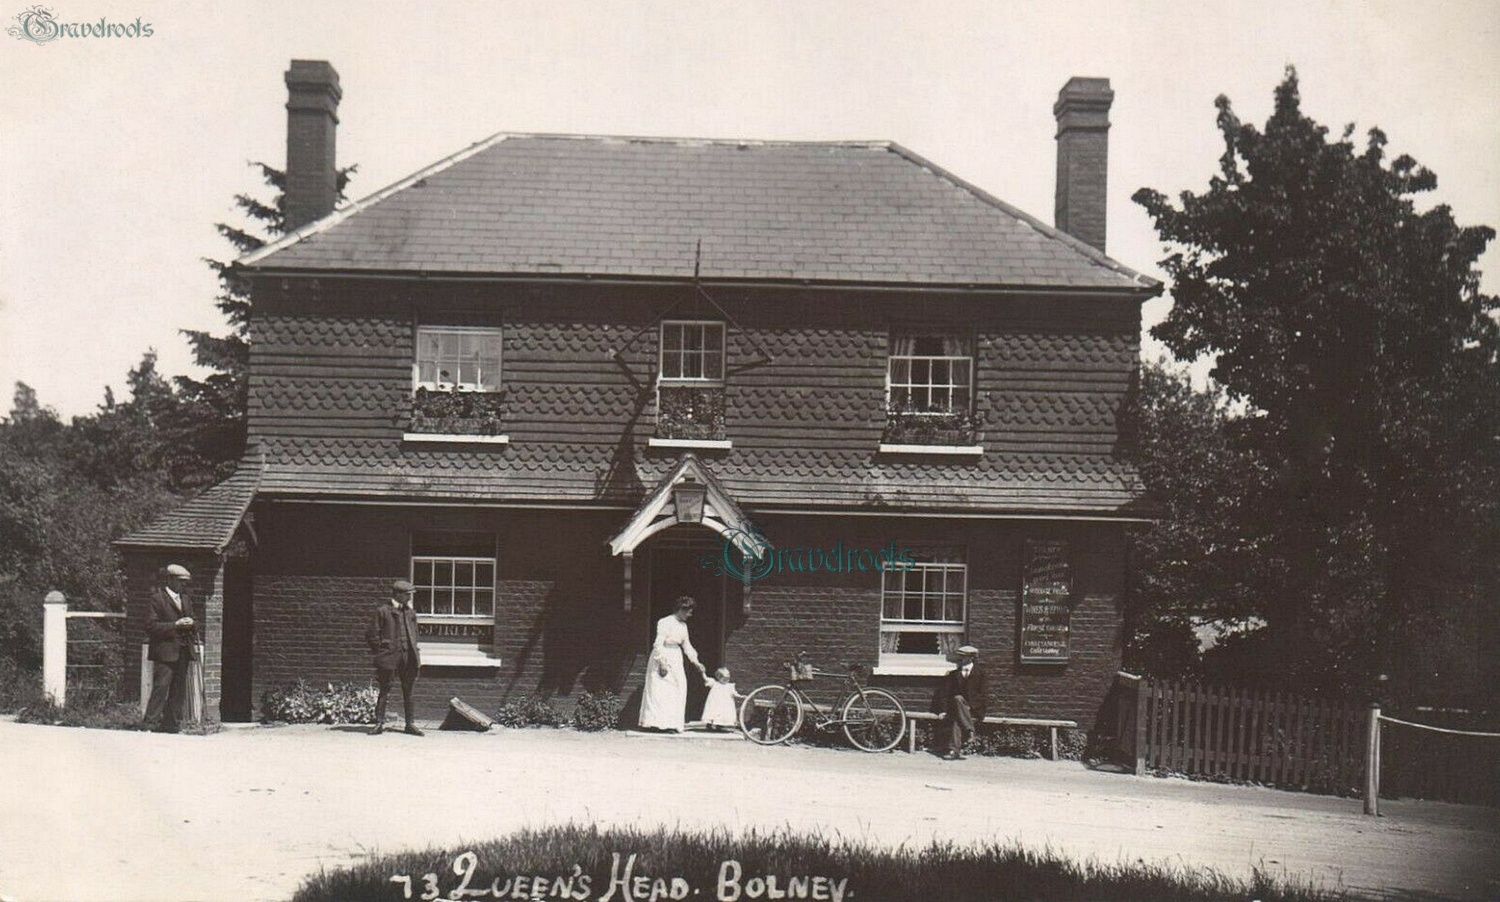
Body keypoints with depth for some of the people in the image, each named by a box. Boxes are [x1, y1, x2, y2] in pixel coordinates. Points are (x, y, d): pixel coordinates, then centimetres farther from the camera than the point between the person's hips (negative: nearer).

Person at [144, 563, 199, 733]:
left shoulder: (185, 599, 20)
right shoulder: (157, 598, -4)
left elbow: (191, 621, 28)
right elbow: (151, 626, -10)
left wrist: (191, 623, 3)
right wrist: (175, 625, -18)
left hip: (183, 651, 7)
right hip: (165, 651, -7)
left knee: (179, 690, 7)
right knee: (161, 687, -12)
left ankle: (172, 724, 11)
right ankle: (151, 723, -8)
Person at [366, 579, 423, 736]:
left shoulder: (410, 612, 14)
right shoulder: (383, 611, -3)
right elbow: (372, 635, -2)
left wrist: (415, 651, 12)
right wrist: (381, 651, -5)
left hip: (409, 657, 5)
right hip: (389, 657, -5)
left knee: (409, 692, 7)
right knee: (384, 691, 0)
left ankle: (410, 723, 12)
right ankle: (380, 723, 5)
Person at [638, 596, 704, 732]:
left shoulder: (683, 625, 11)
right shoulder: (665, 622, -13)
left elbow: (686, 645, 19)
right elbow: (658, 644, -16)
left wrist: (696, 662, 15)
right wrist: (662, 663, -20)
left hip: (676, 659, 8)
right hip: (663, 658, -8)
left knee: (677, 691, 3)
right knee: (661, 691, -8)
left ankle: (671, 724, 6)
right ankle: (659, 723, -8)